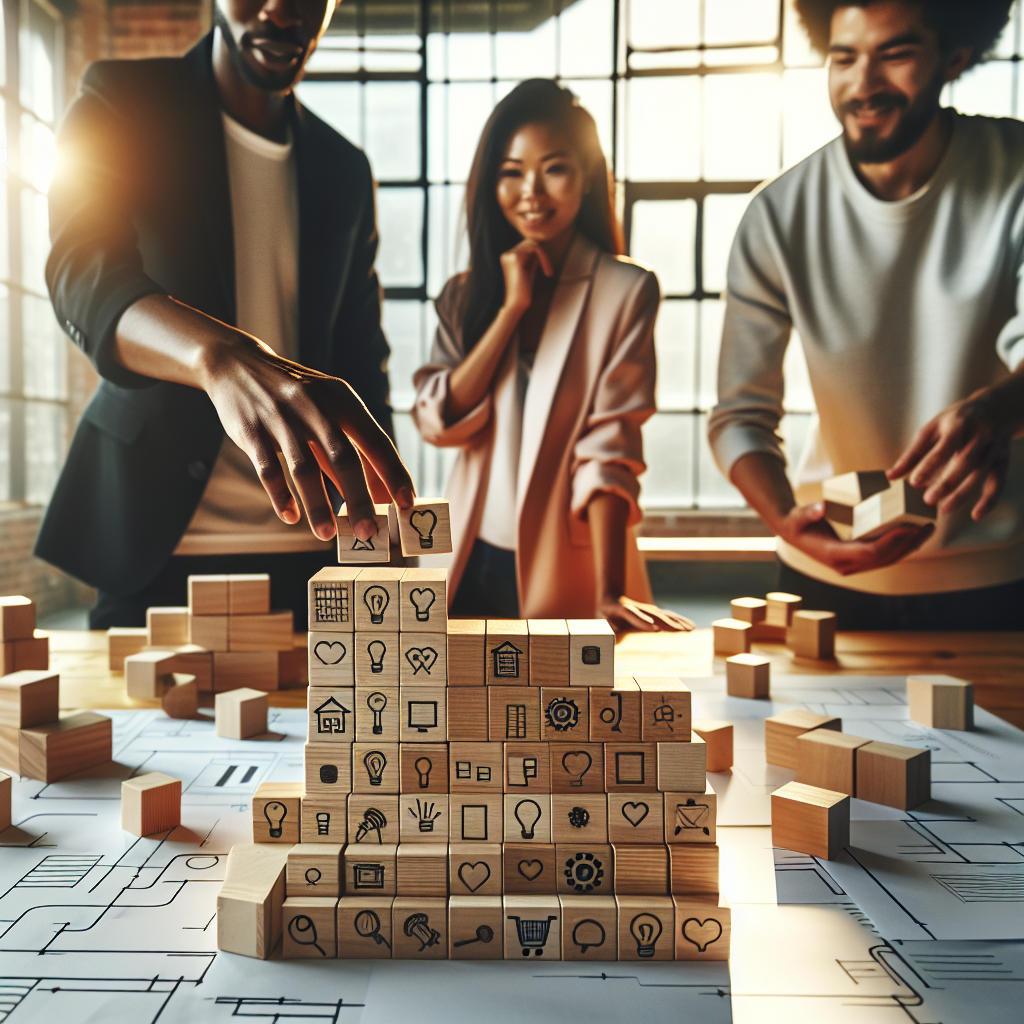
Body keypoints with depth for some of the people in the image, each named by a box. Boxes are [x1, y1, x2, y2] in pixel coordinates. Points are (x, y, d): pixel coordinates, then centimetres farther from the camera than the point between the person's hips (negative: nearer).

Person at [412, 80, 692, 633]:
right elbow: (439, 422, -6)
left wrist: (610, 593, -22)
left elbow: (611, 450, -15)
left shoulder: (626, 289, -6)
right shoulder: (465, 294, 7)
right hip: (475, 567, 4)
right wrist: (511, 306, -12)